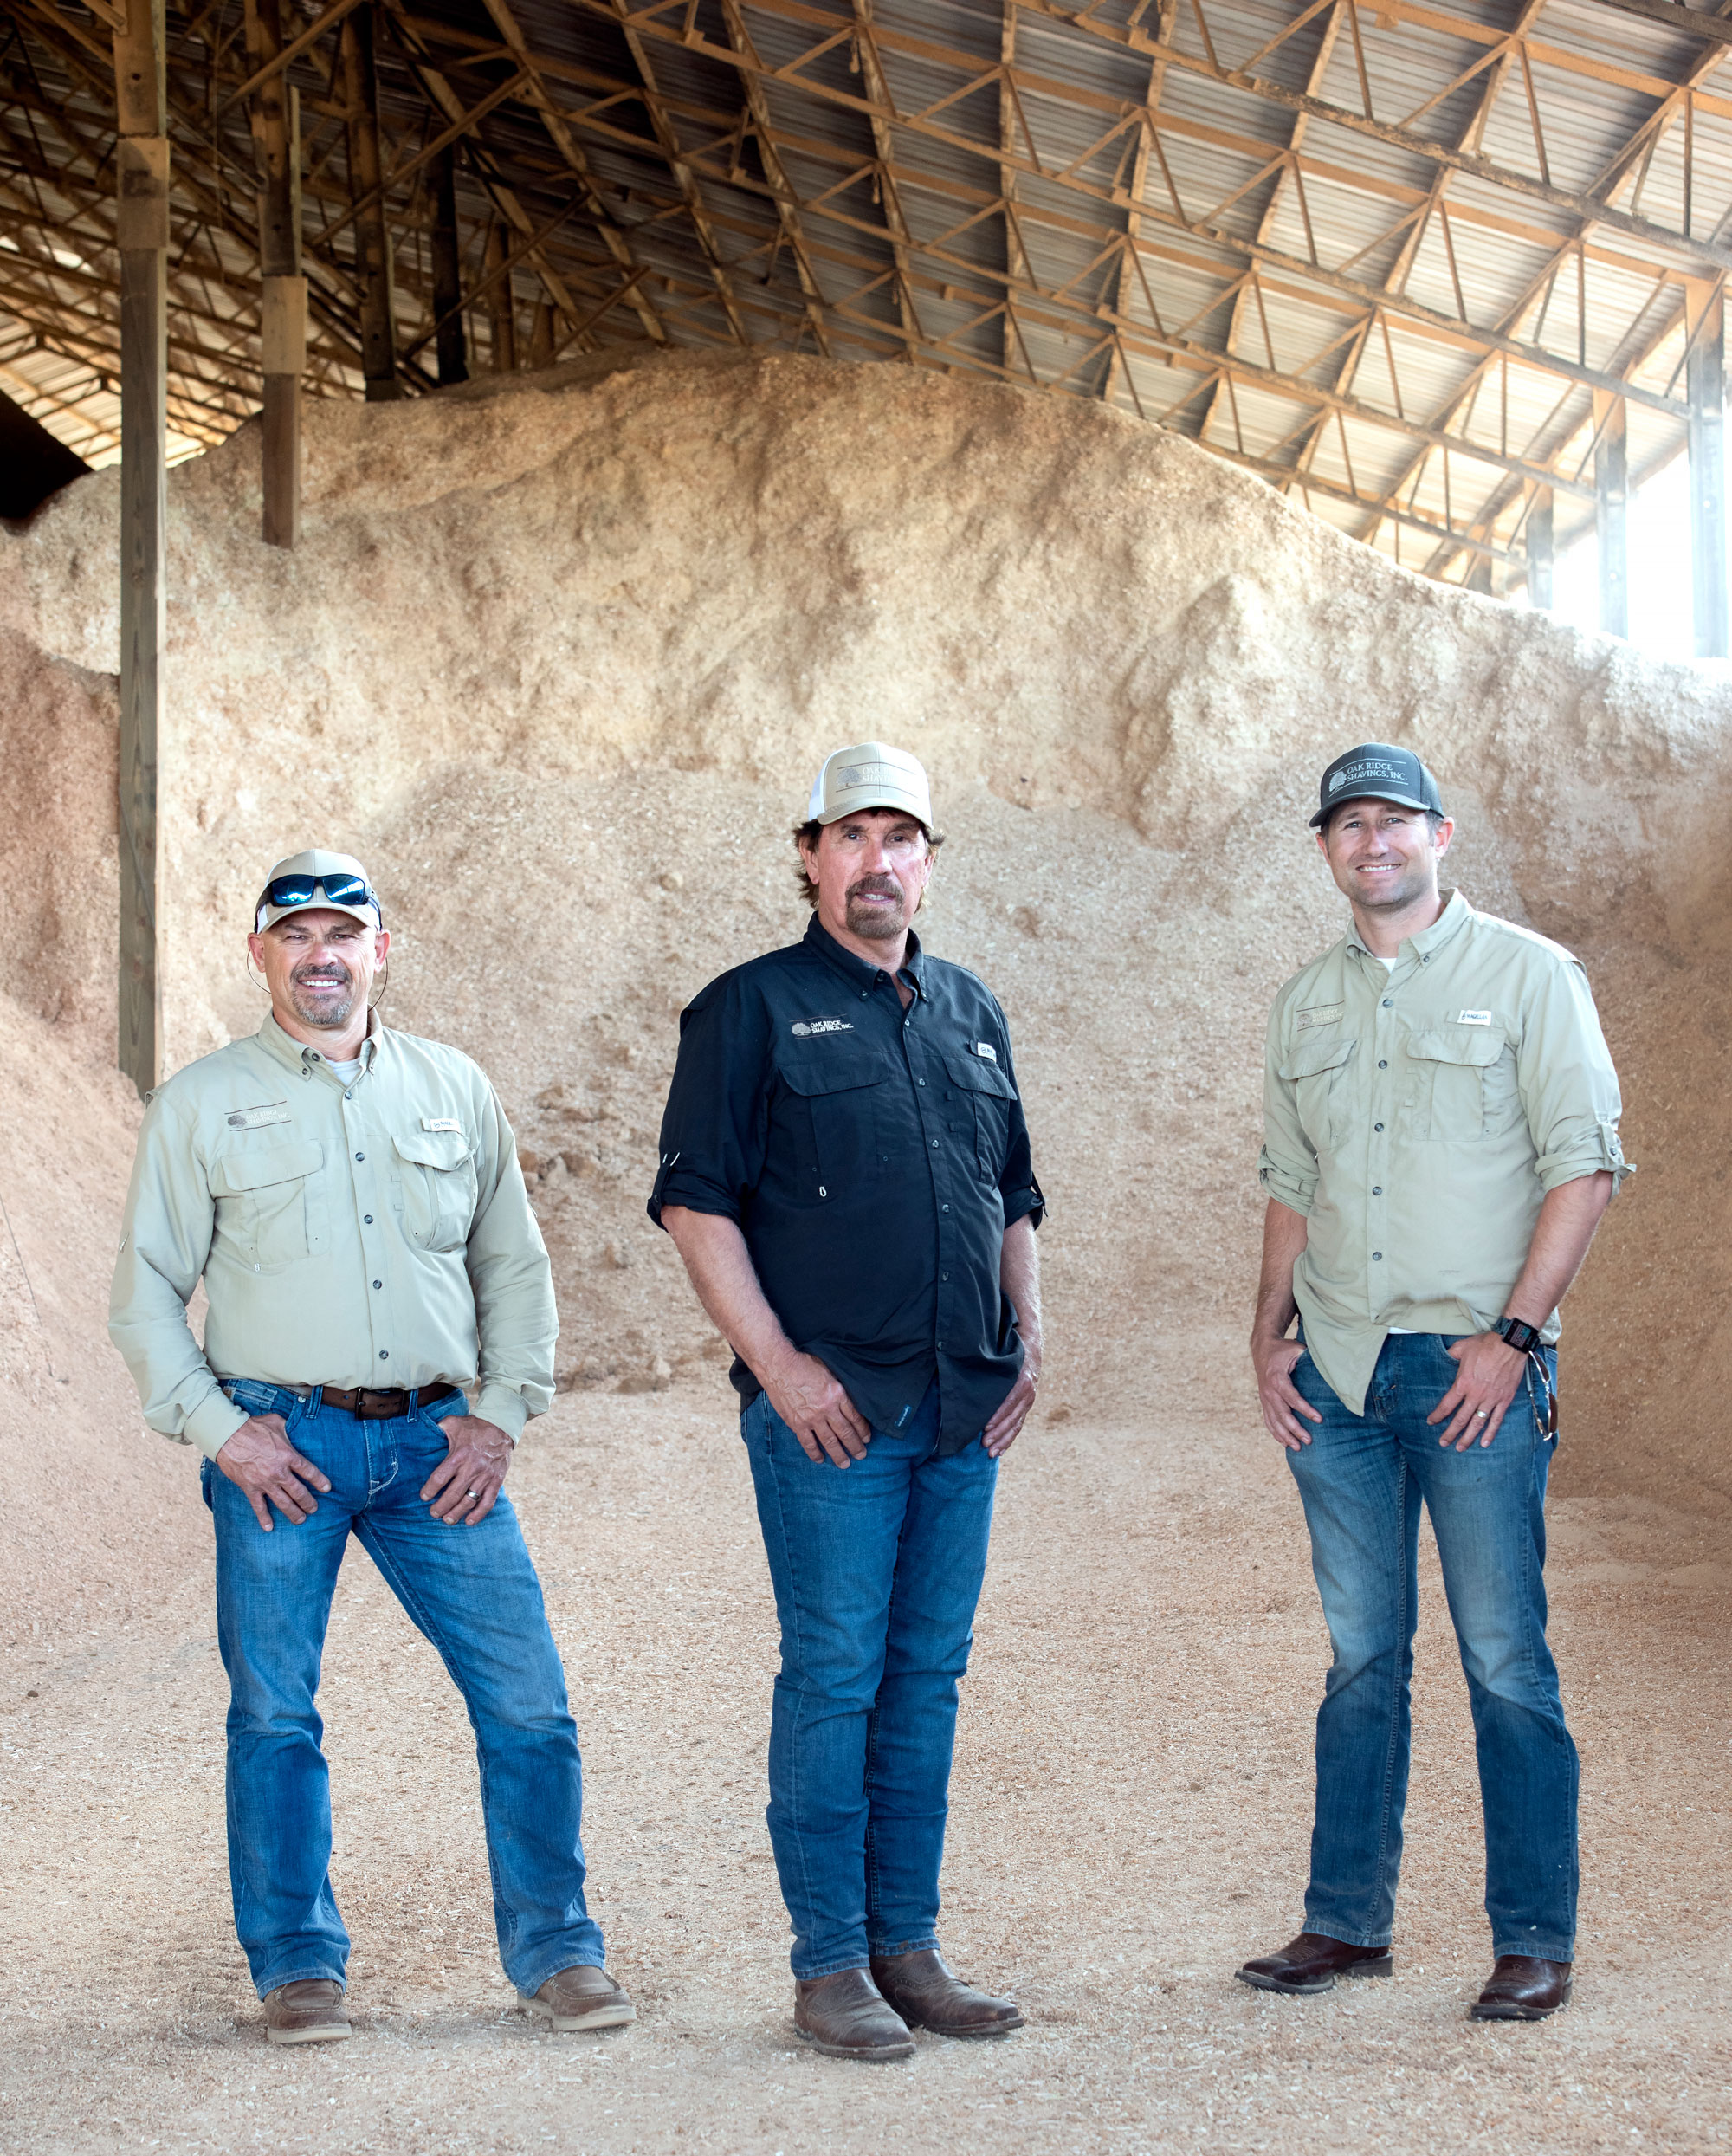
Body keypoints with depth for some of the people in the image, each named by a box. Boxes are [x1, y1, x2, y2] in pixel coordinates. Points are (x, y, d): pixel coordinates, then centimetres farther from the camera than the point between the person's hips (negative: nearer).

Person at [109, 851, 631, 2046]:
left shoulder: (455, 1088, 12)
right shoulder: (202, 1102, 5)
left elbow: (516, 1265, 17)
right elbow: (146, 1291, 5)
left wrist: (503, 1413, 5)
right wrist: (216, 1428, -6)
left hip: (434, 1442, 2)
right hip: (281, 1443, -2)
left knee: (529, 1700, -1)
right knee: (274, 1713, 2)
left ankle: (555, 1946, 13)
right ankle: (299, 1965, 17)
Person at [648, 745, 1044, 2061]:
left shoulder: (972, 1012, 17)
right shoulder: (754, 1008, -1)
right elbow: (695, 1202, -6)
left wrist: (1026, 1339, 10)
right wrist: (778, 1363, -13)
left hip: (965, 1409, 5)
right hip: (830, 1408, -5)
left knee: (929, 1673, 9)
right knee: (836, 1677, -3)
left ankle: (908, 1944, 17)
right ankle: (830, 1963, 6)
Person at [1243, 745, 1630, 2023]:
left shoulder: (1527, 974, -1)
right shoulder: (1308, 1003, 14)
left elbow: (1586, 1166, -6)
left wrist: (1513, 1334, -13)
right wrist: (1269, 1333, 8)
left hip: (1477, 1367, -4)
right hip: (1336, 1372, 5)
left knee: (1506, 1662, -2)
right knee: (1362, 1657, 10)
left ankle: (1536, 1942, 7)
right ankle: (1348, 1922, 19)